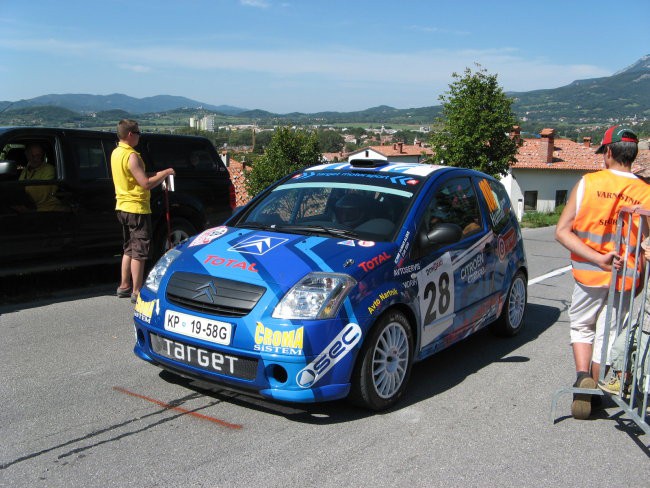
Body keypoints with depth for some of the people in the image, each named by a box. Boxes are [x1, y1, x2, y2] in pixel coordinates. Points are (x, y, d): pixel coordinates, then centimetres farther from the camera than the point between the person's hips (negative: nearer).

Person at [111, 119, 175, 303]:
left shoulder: (116, 153, 11)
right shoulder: (131, 156, -19)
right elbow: (146, 184, -22)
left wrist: (155, 175, 12)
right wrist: (165, 173, -10)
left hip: (123, 207, 10)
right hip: (137, 208, -10)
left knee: (129, 248, 18)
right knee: (139, 251, -4)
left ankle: (124, 286, 23)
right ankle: (137, 291, -2)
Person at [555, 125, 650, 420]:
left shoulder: (588, 183, -7)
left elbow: (562, 232, -12)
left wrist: (598, 258, -17)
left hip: (588, 274, -1)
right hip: (625, 278, 1)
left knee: (581, 326, 19)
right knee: (606, 334, 16)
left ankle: (582, 377, -2)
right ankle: (593, 390, 24)